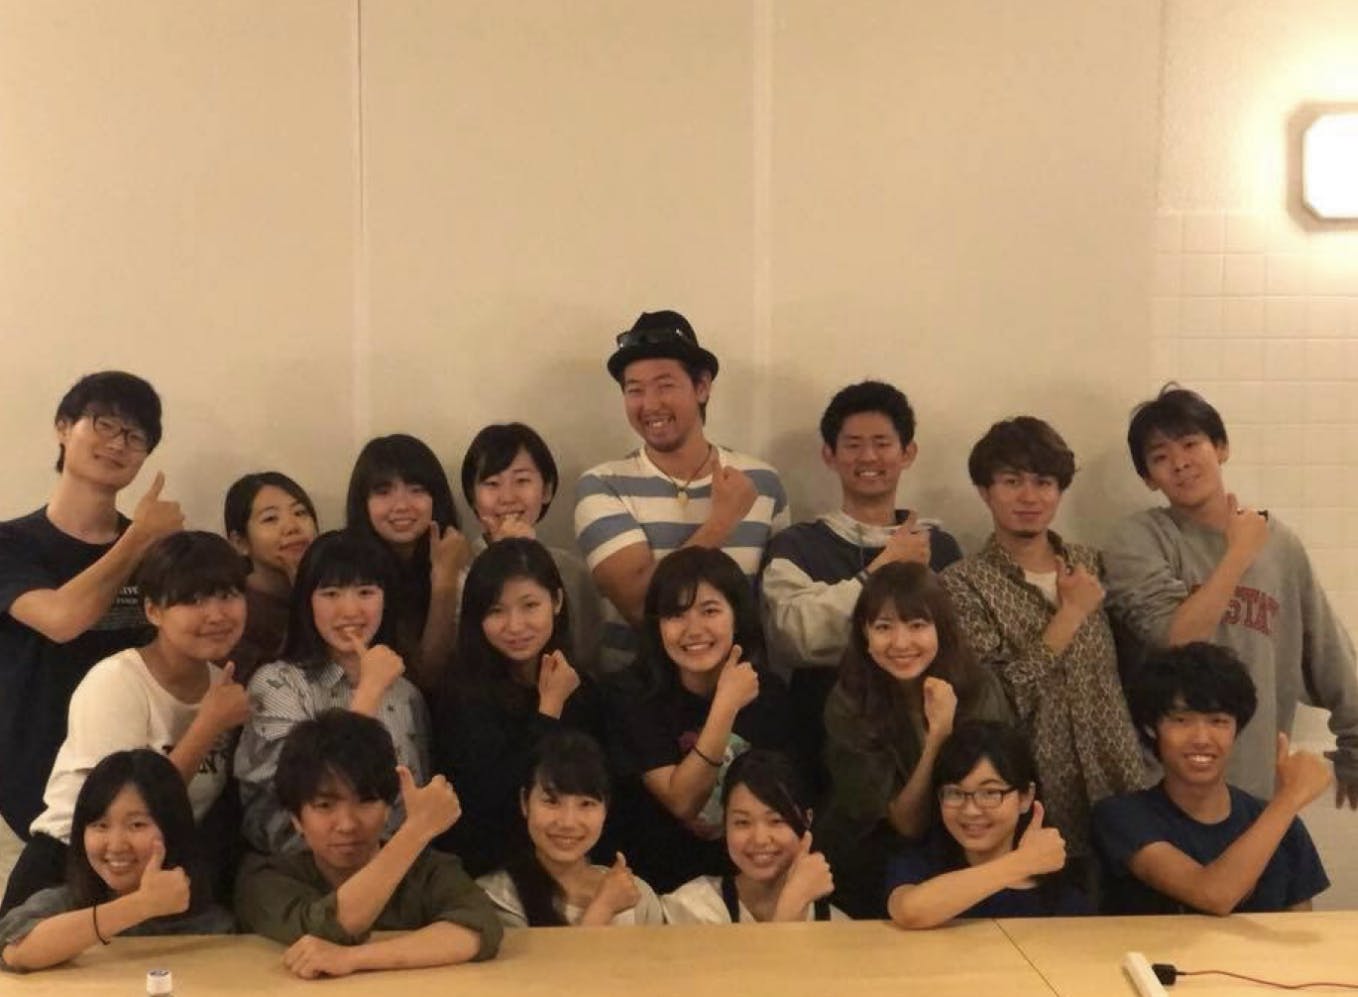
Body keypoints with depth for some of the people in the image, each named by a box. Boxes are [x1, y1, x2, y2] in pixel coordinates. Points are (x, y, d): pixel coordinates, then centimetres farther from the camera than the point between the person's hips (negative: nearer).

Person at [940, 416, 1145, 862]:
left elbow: (1121, 675, 15)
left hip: (1119, 791, 4)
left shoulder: (1091, 565, 7)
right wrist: (1070, 614, -15)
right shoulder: (963, 584, -8)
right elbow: (997, 702, -18)